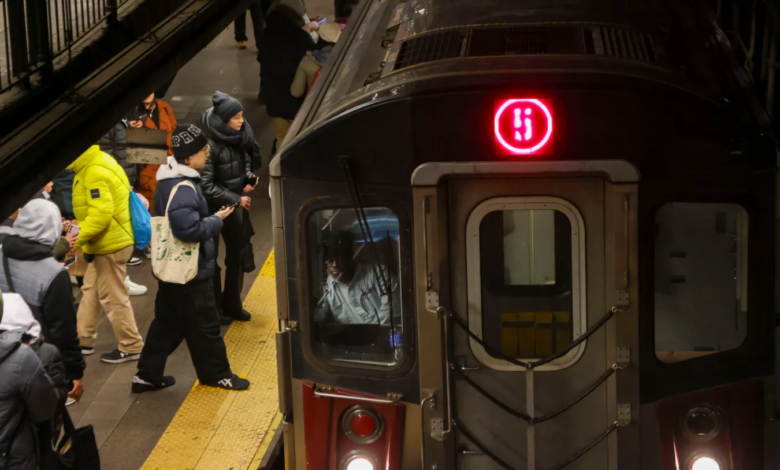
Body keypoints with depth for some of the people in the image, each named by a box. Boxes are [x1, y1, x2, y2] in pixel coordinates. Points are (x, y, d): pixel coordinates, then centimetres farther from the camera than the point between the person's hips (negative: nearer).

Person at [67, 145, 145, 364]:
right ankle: (84, 340, 28)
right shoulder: (95, 165, 10)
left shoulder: (95, 173, -23)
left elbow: (101, 214, -30)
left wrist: (77, 239, -27)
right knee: (90, 292, 18)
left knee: (113, 298, 0)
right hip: (105, 242, 11)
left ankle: (131, 347, 10)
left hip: (111, 245, -11)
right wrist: (80, 235, 13)